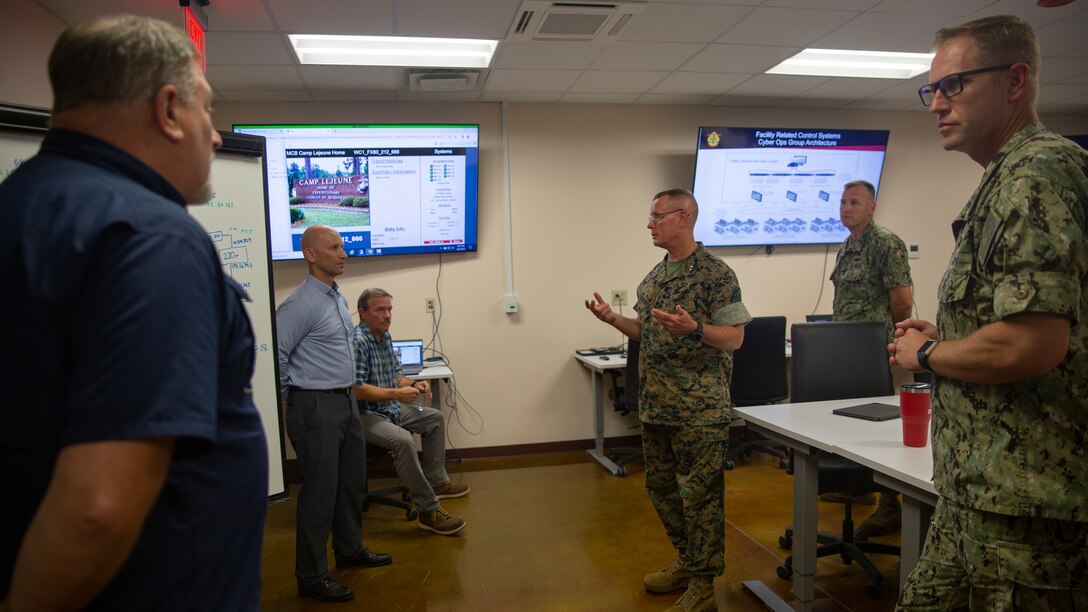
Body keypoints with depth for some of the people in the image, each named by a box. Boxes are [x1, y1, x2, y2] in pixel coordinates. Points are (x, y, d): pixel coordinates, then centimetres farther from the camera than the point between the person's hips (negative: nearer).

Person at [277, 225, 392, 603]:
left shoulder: (338, 298, 10)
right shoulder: (302, 304, -19)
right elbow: (273, 354, -21)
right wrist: (293, 392, -9)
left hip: (346, 401, 9)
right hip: (317, 407, -9)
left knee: (352, 482, 19)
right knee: (320, 492, 0)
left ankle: (350, 550, 37)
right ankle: (311, 577, 14)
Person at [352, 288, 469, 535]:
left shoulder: (385, 336, 9)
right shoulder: (357, 342, -21)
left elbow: (396, 374, 19)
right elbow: (356, 389, -27)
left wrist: (413, 384, -2)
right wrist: (397, 393, -25)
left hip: (391, 408, 11)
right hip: (365, 415, -11)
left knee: (435, 419, 18)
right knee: (403, 440, -34)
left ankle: (436, 481, 25)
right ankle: (428, 511, -26)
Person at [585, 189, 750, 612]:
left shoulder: (716, 274, -11)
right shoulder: (654, 276, 12)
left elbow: (734, 337, -13)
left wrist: (693, 329, -29)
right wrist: (613, 319, 4)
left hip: (699, 407, -8)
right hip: (656, 404, 8)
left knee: (700, 493, 2)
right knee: (661, 487, 16)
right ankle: (687, 561, 34)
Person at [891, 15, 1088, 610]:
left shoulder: (1038, 172, -16)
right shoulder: (1008, 179, 16)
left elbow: (1032, 346, -27)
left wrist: (925, 354, -10)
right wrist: (944, 335, 10)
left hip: (1025, 500, -10)